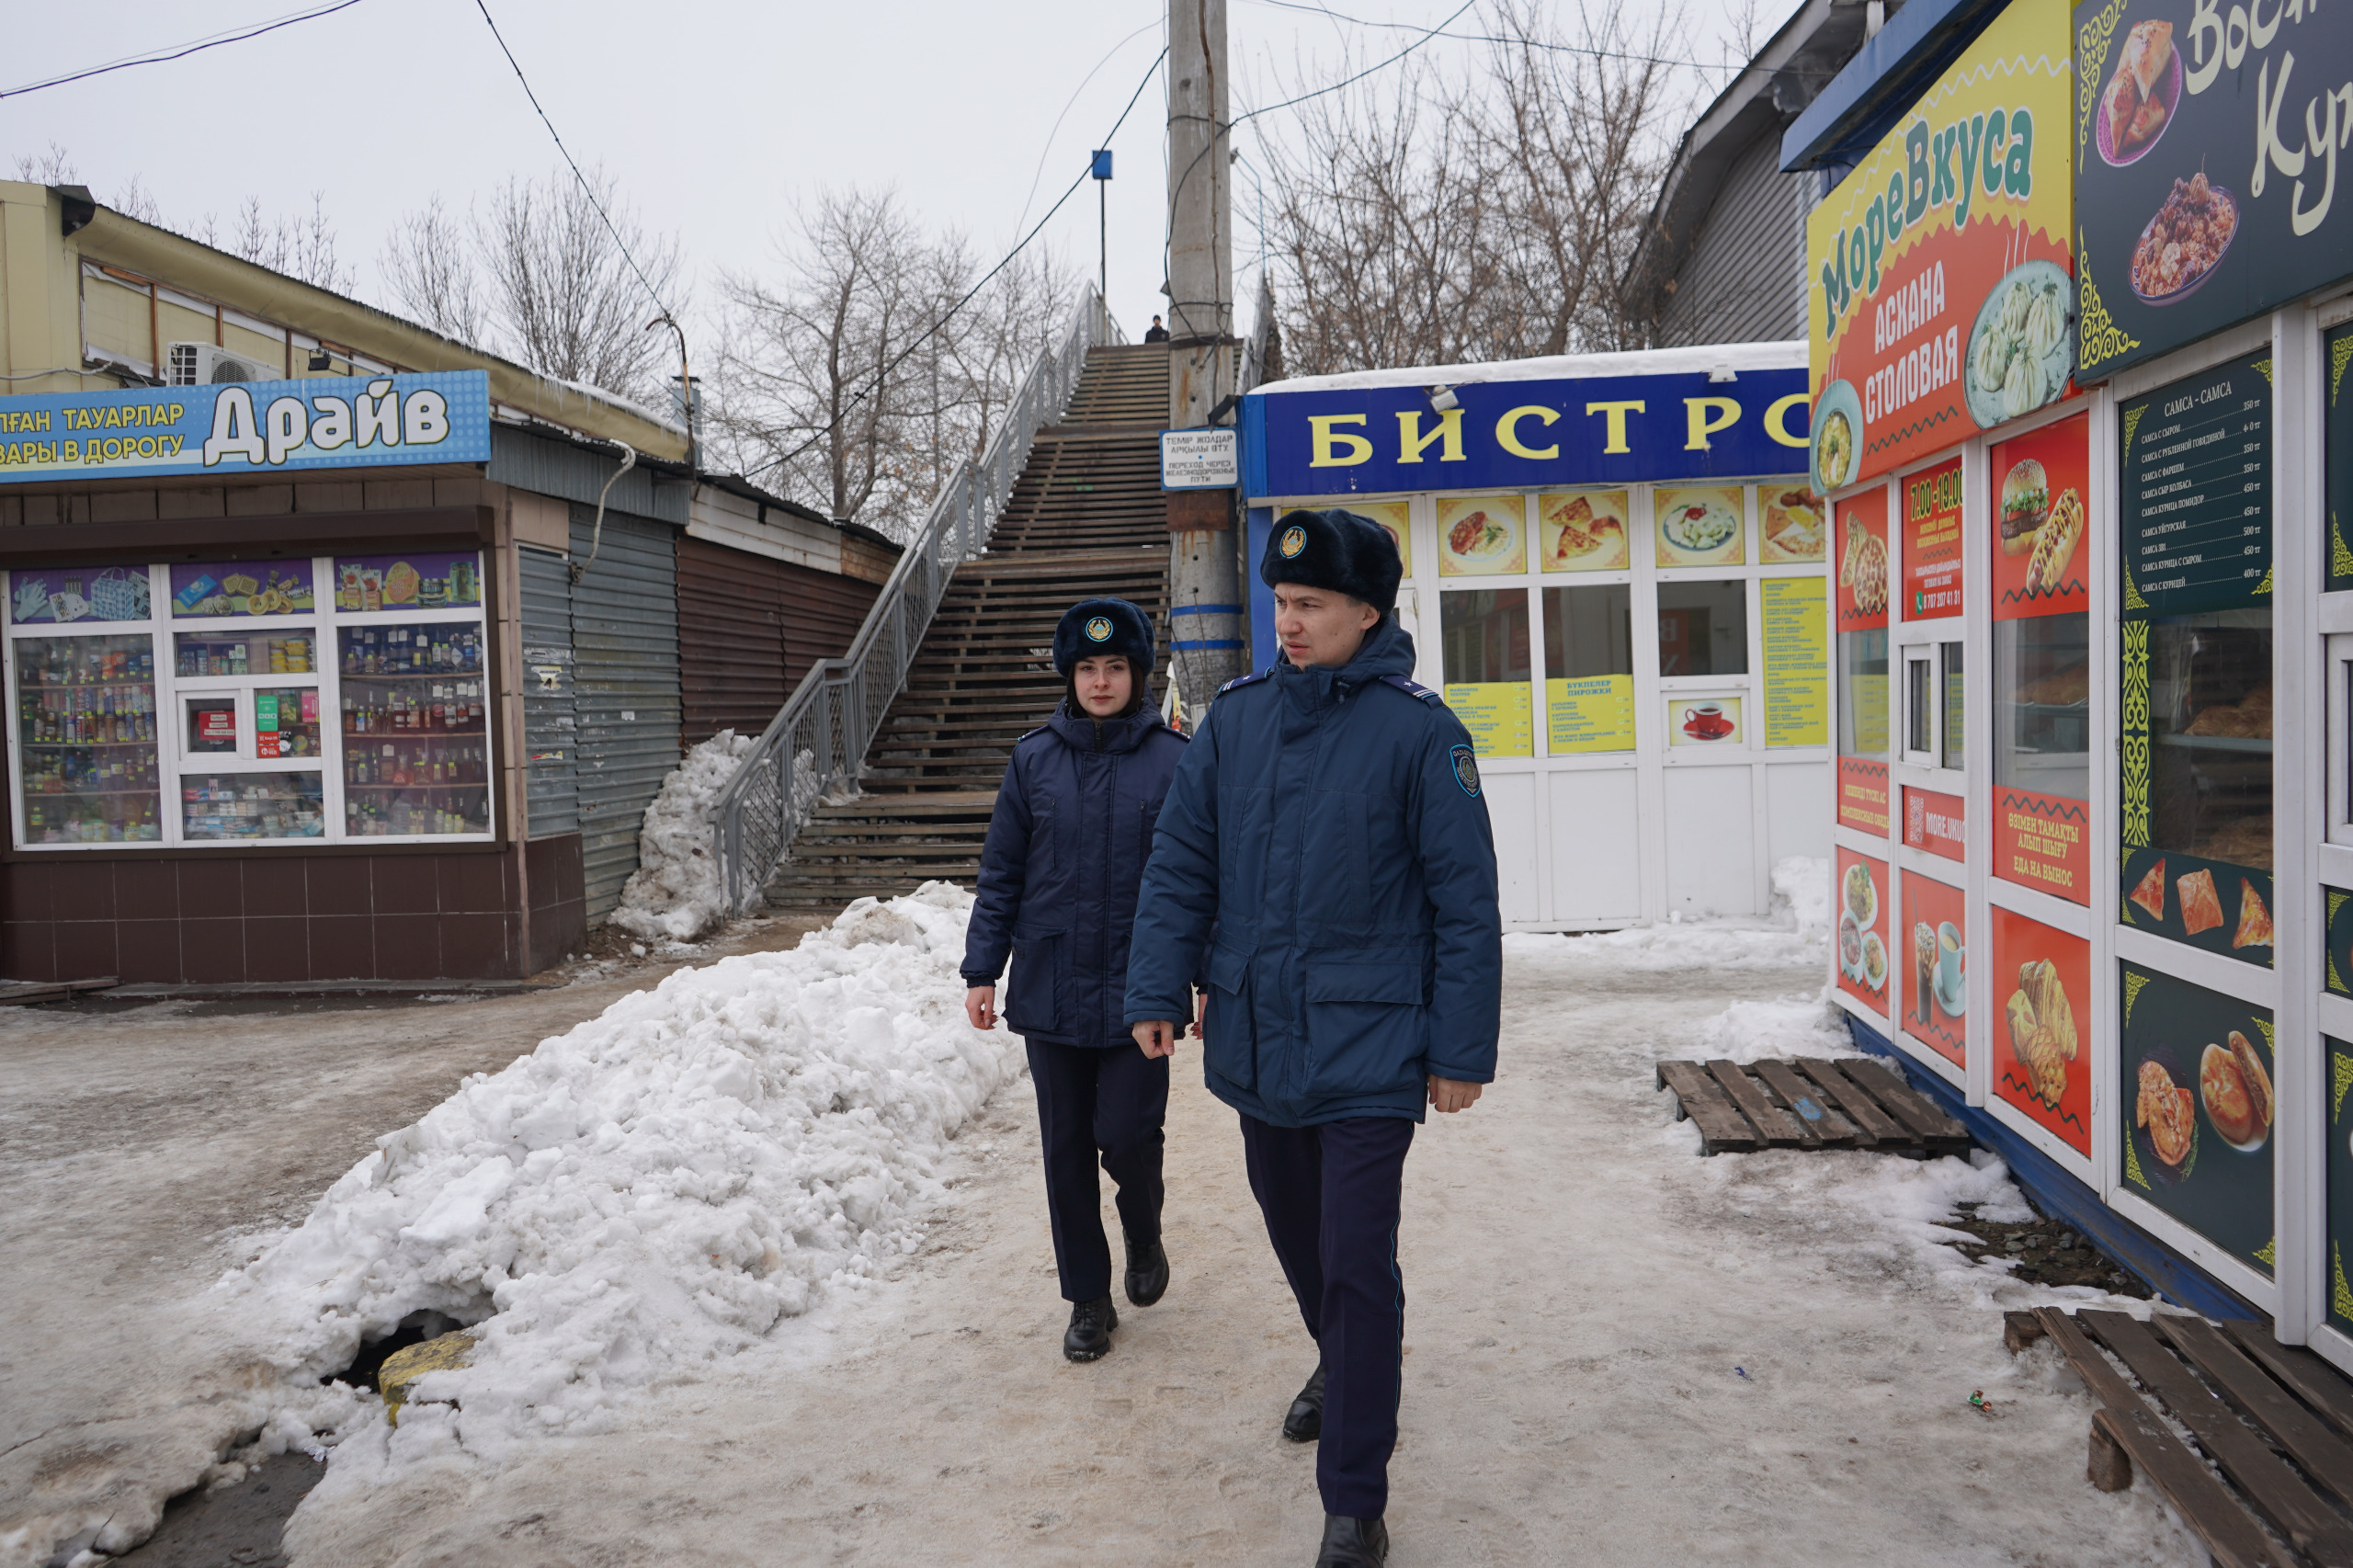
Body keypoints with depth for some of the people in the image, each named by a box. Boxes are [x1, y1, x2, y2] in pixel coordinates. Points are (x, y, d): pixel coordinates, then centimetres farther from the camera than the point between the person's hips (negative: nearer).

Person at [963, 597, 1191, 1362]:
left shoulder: (1174, 760, -2)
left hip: (1138, 990, -2)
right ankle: (1089, 1299, 25)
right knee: (1066, 1149, 8)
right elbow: (1001, 874, 7)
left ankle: (1145, 1237, 28)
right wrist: (982, 970, 3)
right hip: (1050, 989, 2)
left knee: (1126, 1135, -6)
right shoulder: (1034, 758, 4)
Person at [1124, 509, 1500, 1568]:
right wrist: (1157, 992, 0)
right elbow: (1180, 866, 6)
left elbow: (1466, 904, -8)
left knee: (1357, 1265, -1)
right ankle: (1343, 1368, 51)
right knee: (1296, 1233, 22)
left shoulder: (1418, 733, -10)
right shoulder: (1235, 718, 2)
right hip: (1255, 1038, 5)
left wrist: (1463, 1050, -8)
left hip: (1368, 1049, -5)